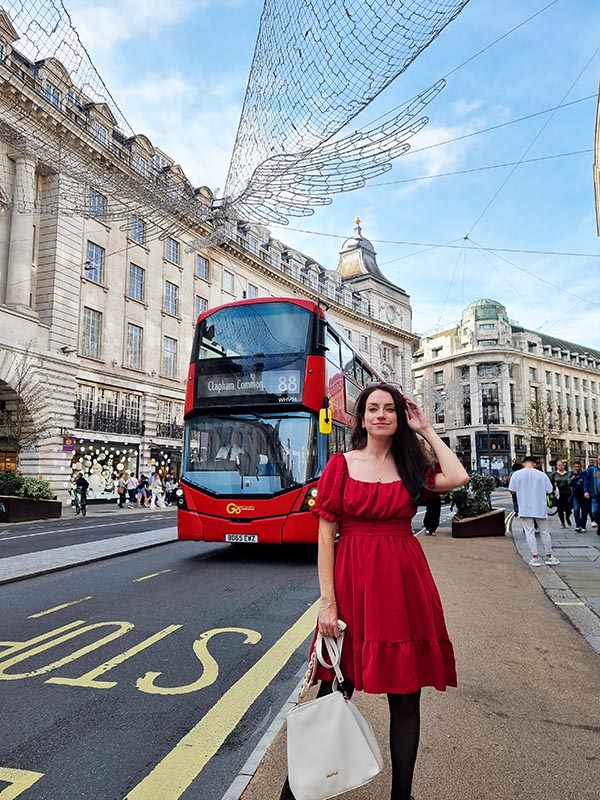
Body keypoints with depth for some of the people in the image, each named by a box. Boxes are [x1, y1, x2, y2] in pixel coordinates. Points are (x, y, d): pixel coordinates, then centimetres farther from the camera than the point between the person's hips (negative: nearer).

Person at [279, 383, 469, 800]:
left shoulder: (410, 466, 9)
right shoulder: (342, 464, 1)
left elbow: (458, 477, -10)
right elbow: (326, 533, -3)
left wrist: (427, 430, 0)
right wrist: (328, 600, -10)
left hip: (405, 580, 3)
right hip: (353, 581, -2)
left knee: (406, 695, 10)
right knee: (335, 689, 7)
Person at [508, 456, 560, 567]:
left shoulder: (516, 474, -4)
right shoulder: (542, 474, -3)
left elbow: (512, 490, -3)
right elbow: (548, 490, 0)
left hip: (525, 509, -1)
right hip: (540, 508, 1)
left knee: (529, 532, 4)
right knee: (544, 532, 12)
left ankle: (535, 558, 3)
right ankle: (549, 557, 22)